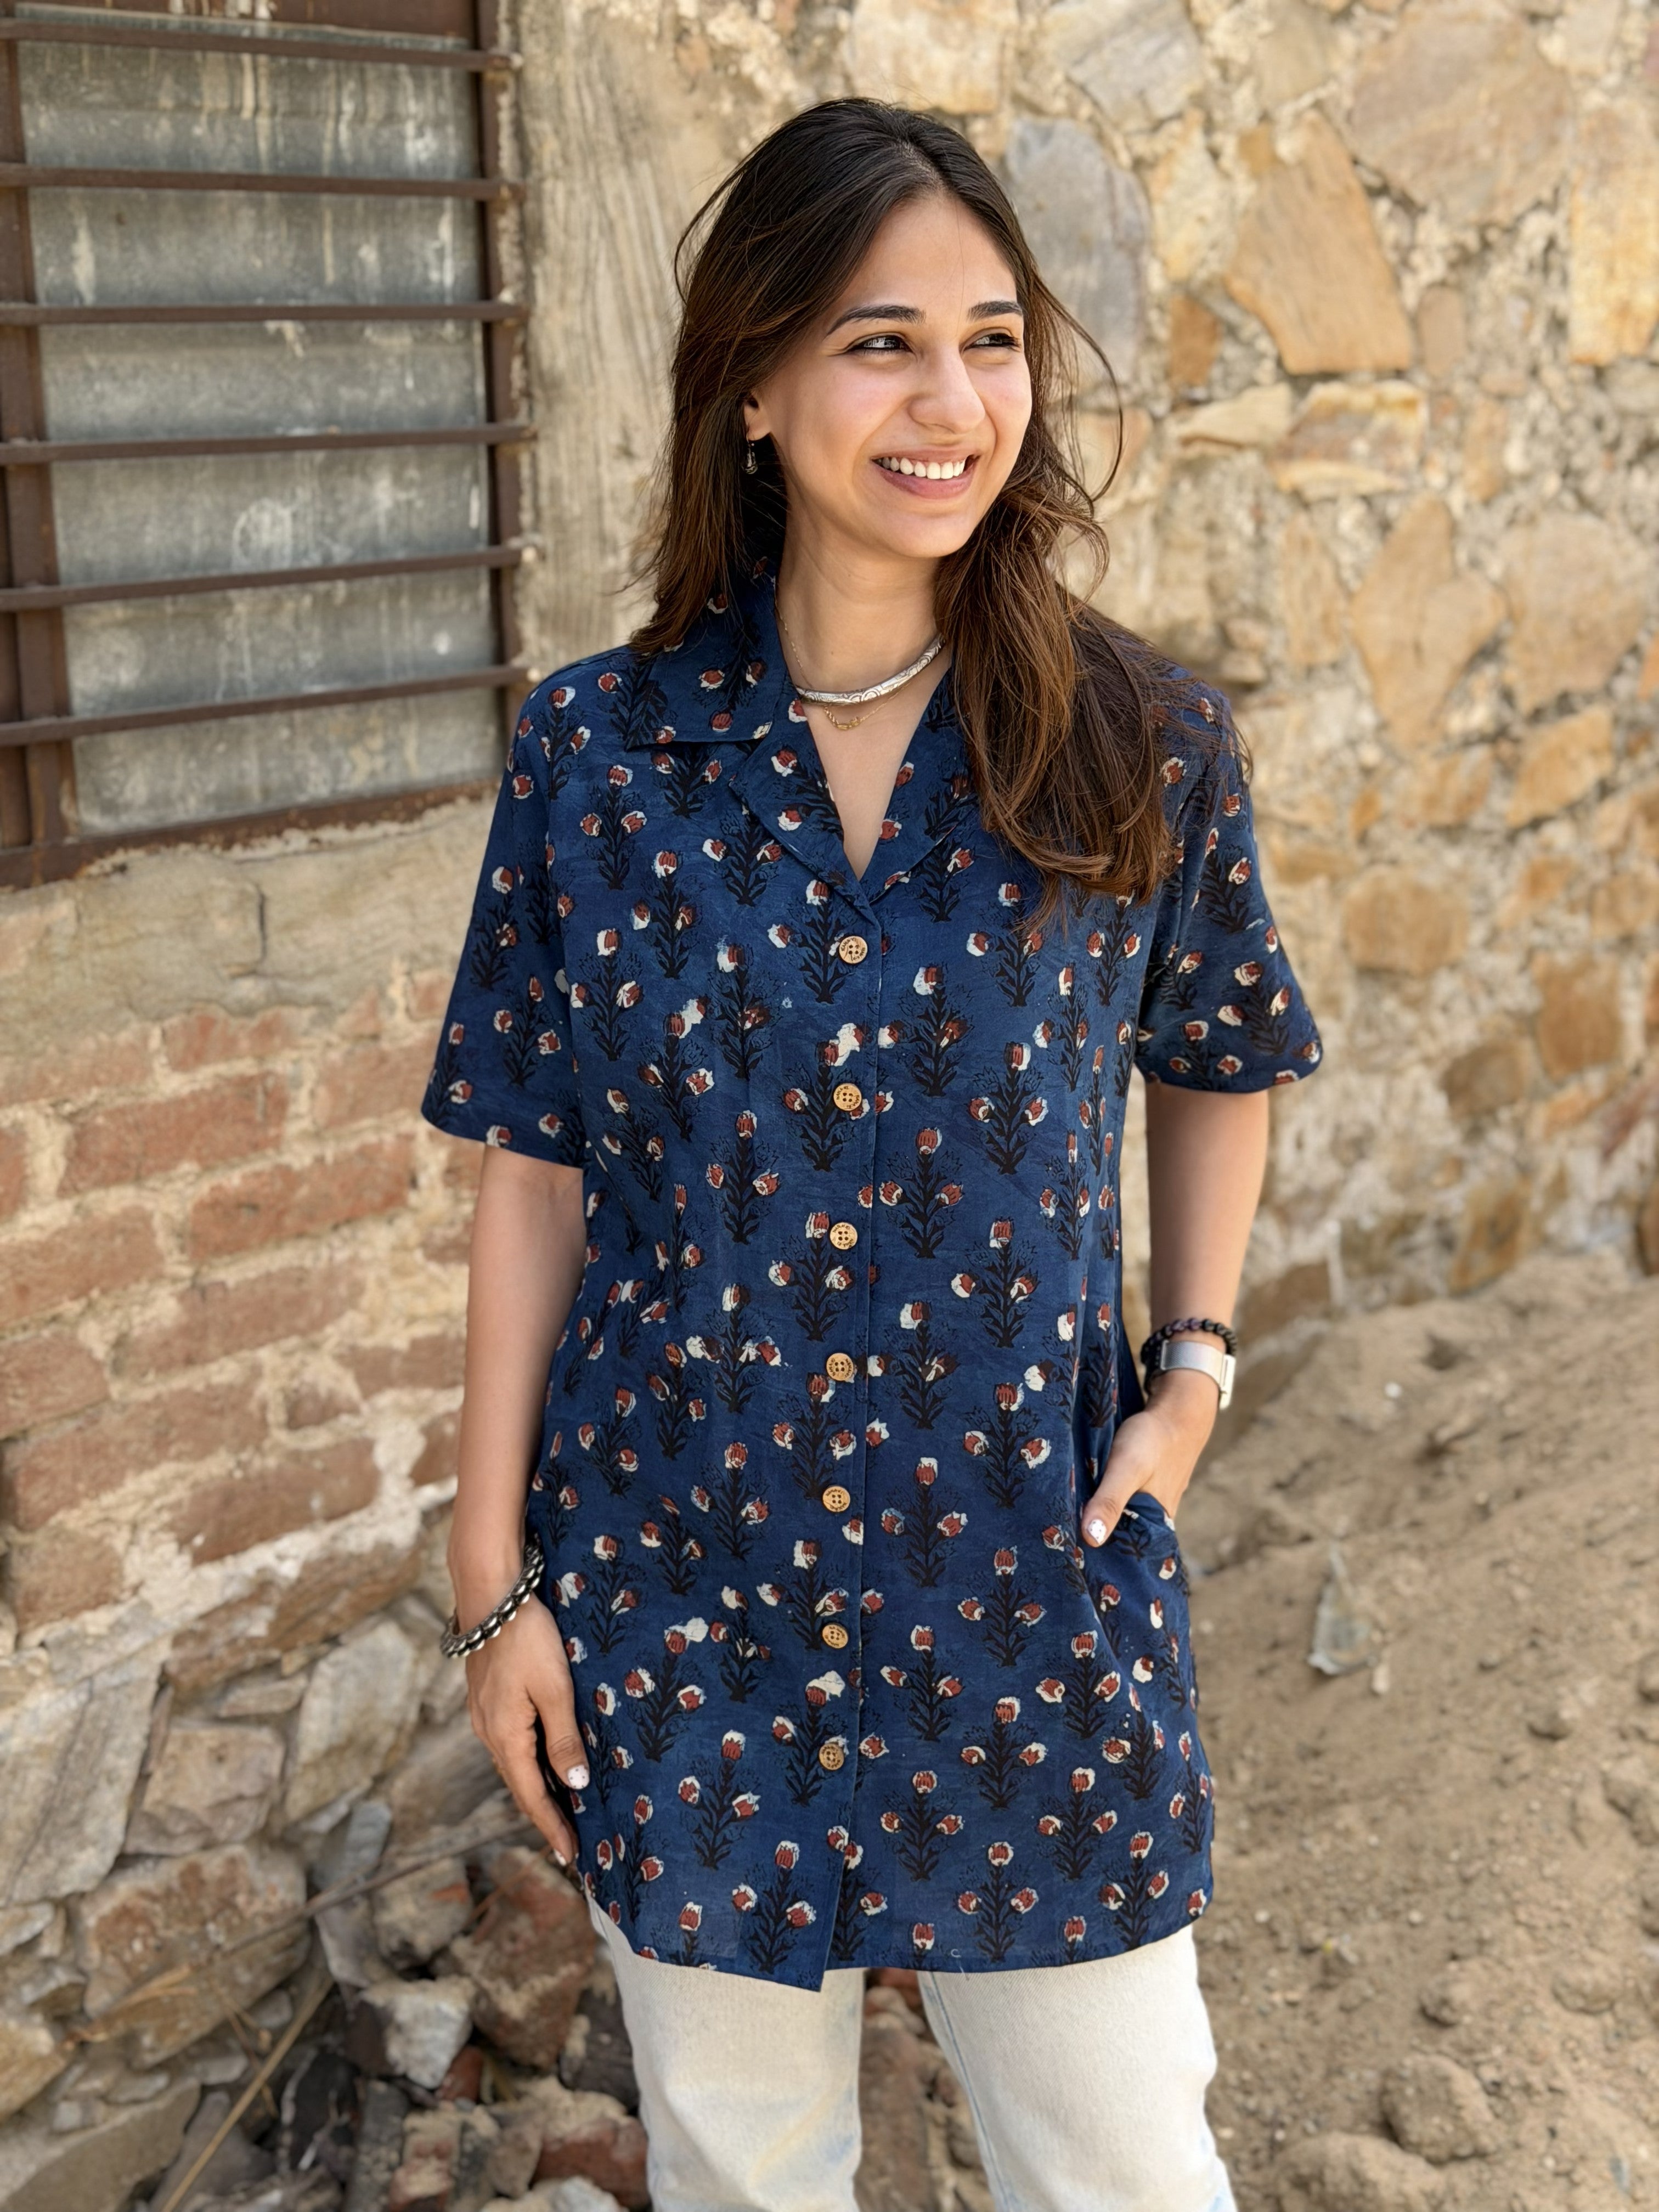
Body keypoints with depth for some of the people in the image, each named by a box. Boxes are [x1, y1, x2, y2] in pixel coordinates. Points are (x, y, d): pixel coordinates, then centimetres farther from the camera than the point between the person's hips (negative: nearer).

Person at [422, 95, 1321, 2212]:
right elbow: (535, 1172, -2)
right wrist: (493, 1576, -1)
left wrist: (1191, 1363, -1)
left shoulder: (1141, 745, -6)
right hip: (680, 1591, 1)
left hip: (1034, 1595, 0)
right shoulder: (598, 748, -7)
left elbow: (1219, 1066, 11)